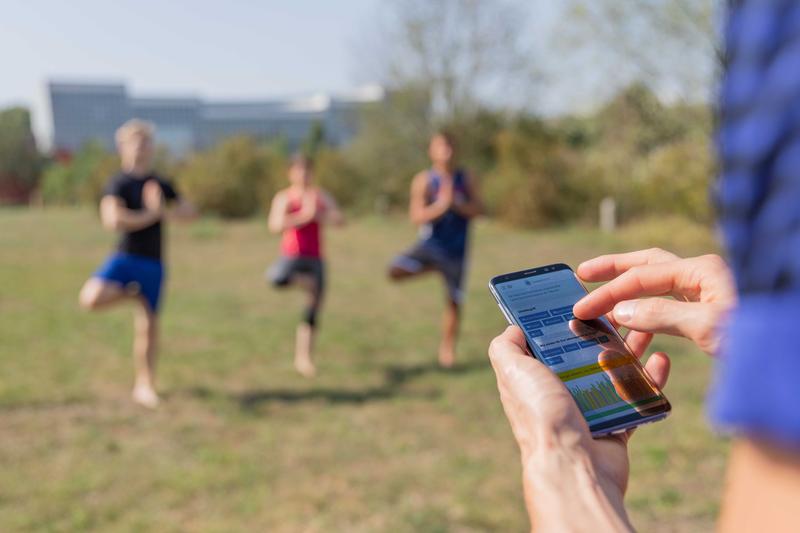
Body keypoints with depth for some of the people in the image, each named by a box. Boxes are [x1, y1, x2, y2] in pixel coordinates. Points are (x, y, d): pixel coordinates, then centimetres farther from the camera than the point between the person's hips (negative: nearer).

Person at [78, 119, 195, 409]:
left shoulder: (161, 184, 13)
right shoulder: (118, 184, -5)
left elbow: (189, 211, 12)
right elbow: (114, 220, -20)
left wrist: (165, 210, -7)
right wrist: (152, 214, -12)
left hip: (153, 263, 4)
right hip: (125, 258, -4)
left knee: (148, 325, 5)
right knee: (91, 297, -30)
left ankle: (144, 386, 18)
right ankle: (130, 293, 4)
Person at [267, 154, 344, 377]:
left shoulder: (321, 196, 7)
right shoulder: (283, 197, -1)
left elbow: (340, 220, -5)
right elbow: (275, 226, -16)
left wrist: (317, 214, -19)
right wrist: (303, 216, -24)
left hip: (315, 259, 2)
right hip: (291, 256, -2)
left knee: (312, 314, 3)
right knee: (277, 278, -37)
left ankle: (303, 357, 18)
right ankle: (308, 283, -7)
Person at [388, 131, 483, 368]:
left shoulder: (465, 179, 3)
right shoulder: (423, 180, -6)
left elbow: (478, 210, -5)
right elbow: (416, 217, -13)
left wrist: (456, 203, -20)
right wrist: (441, 205, -26)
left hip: (456, 249, 2)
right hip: (431, 244, -2)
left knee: (454, 302, 8)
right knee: (395, 271, -26)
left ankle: (447, 347, 28)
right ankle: (429, 267, 3)